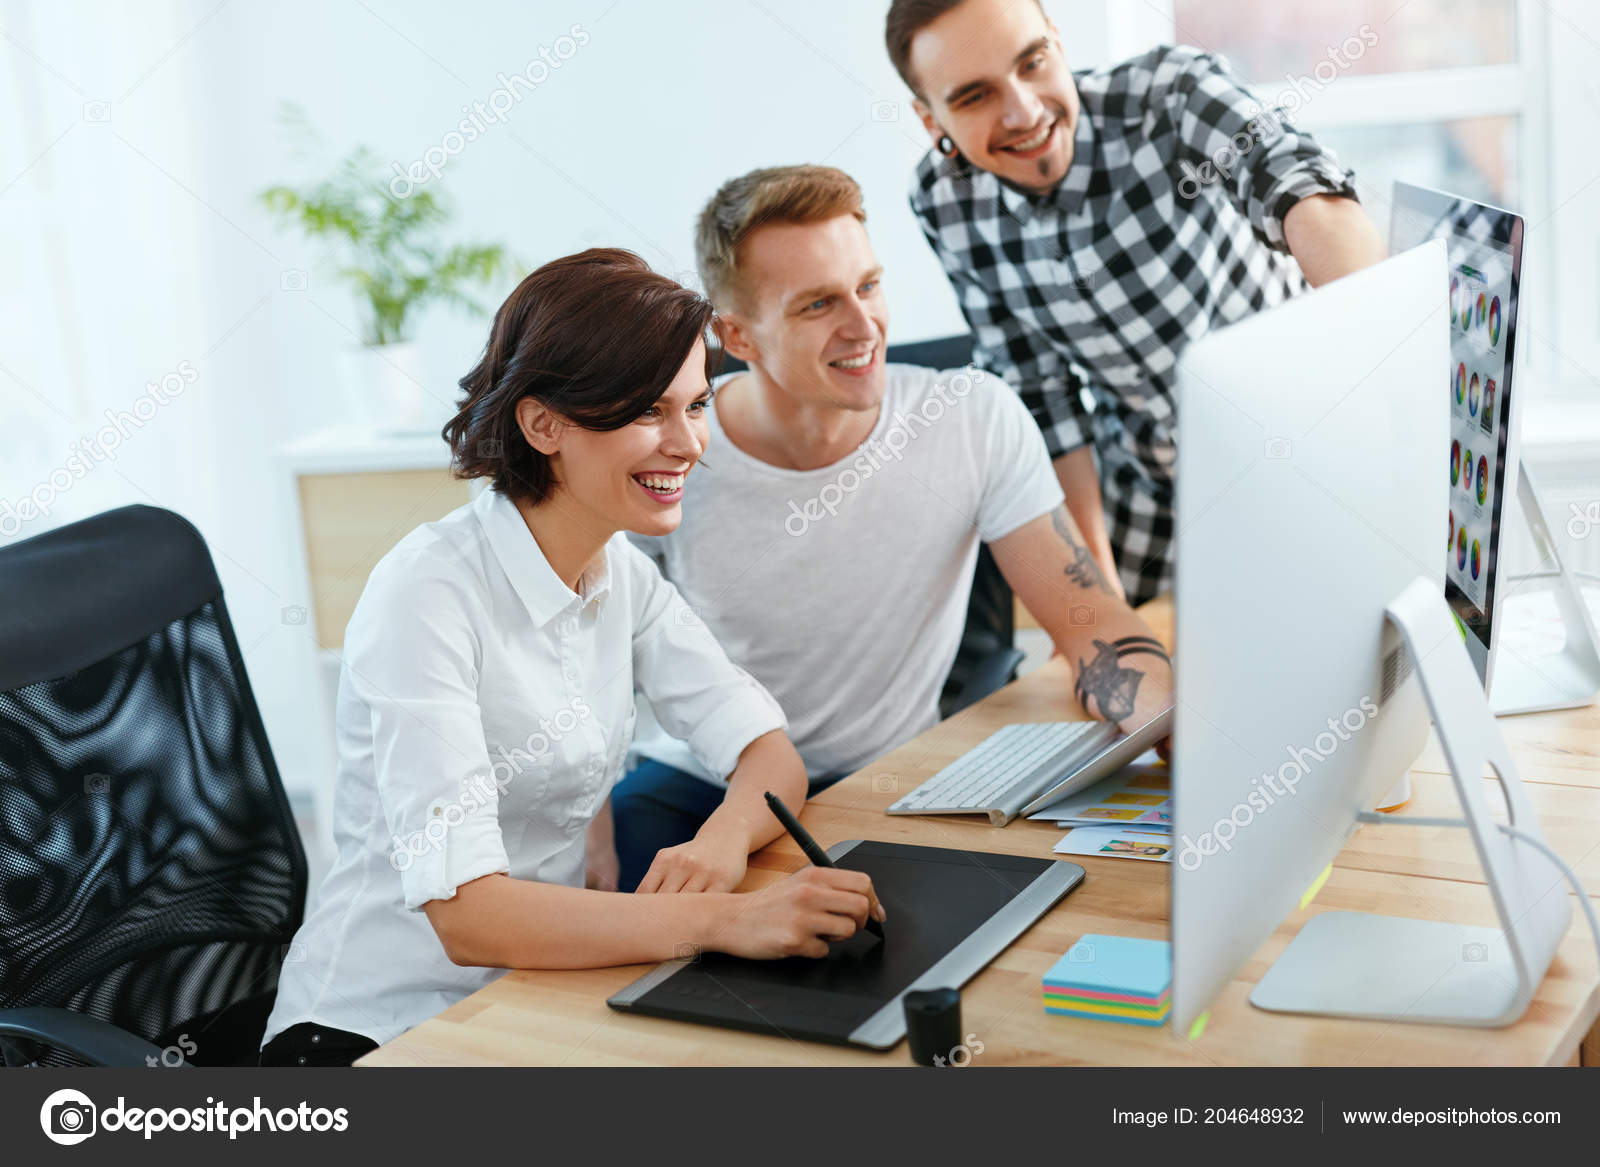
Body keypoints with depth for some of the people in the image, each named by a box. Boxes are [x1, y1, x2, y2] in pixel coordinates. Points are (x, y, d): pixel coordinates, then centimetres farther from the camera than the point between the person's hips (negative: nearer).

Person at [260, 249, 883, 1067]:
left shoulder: (622, 575, 3)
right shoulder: (427, 598, -21)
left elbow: (770, 755, -1)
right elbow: (465, 913, -29)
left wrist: (724, 840, -24)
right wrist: (720, 918, -38)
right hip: (376, 1030, -7)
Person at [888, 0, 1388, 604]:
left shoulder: (1175, 91, -25)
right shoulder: (943, 205, -13)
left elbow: (1308, 191, -43)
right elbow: (1035, 385, -6)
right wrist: (1094, 567, -8)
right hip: (1146, 478, 3)